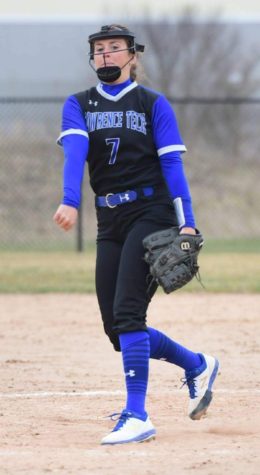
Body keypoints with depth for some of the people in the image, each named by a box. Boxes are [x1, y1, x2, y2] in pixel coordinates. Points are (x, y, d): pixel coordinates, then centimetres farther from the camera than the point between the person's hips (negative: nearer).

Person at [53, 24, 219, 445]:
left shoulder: (153, 104, 4)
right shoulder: (79, 105, 10)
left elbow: (172, 164, -1)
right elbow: (75, 151, -8)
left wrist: (186, 222, -11)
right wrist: (70, 202, -26)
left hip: (151, 212, -5)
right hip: (110, 221, 5)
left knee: (127, 313, -18)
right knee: (116, 329, 4)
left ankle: (137, 417, -18)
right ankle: (196, 365, 26)